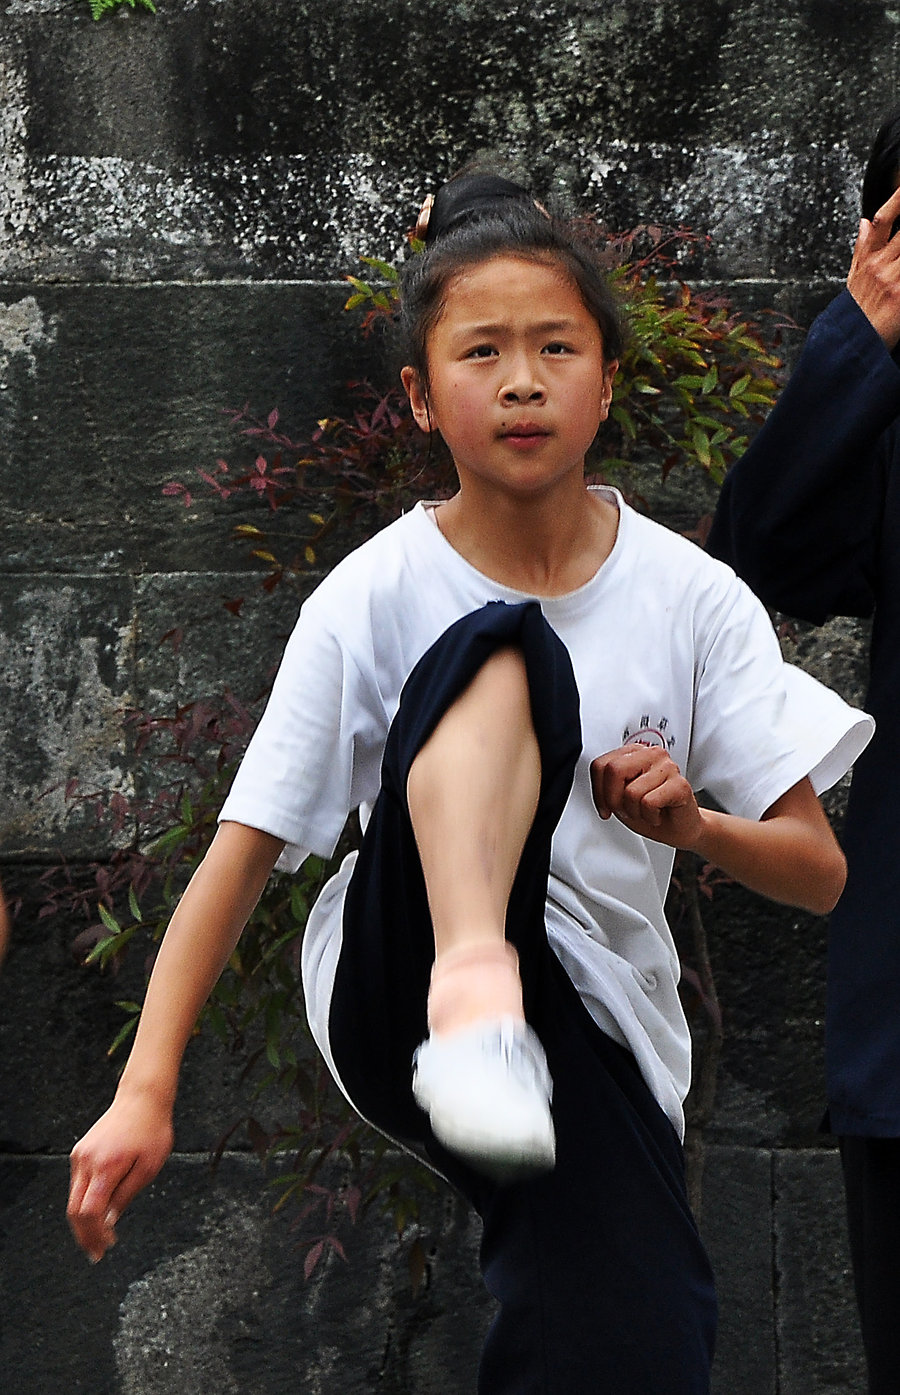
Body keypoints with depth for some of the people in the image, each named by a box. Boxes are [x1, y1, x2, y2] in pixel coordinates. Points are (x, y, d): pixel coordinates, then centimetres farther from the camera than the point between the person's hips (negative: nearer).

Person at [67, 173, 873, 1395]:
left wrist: (692, 825, -18)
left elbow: (820, 874, 3)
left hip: (593, 1034, 2)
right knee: (501, 645, -26)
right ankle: (471, 990, -44)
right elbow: (245, 850, -7)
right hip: (397, 1003, -2)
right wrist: (147, 1089, -17)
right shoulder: (374, 597, -4)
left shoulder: (693, 598, 0)